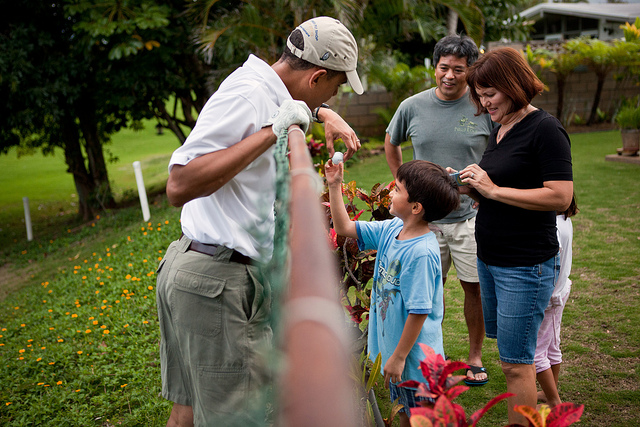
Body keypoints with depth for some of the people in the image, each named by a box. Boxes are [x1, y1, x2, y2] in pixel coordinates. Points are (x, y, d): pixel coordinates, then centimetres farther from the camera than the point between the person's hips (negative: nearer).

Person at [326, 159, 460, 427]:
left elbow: (419, 311, -25)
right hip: (392, 345, 8)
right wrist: (334, 186, 0)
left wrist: (399, 357, -18)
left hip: (415, 358, -8)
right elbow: (344, 228, 7)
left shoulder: (422, 253, -28)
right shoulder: (391, 229, -2)